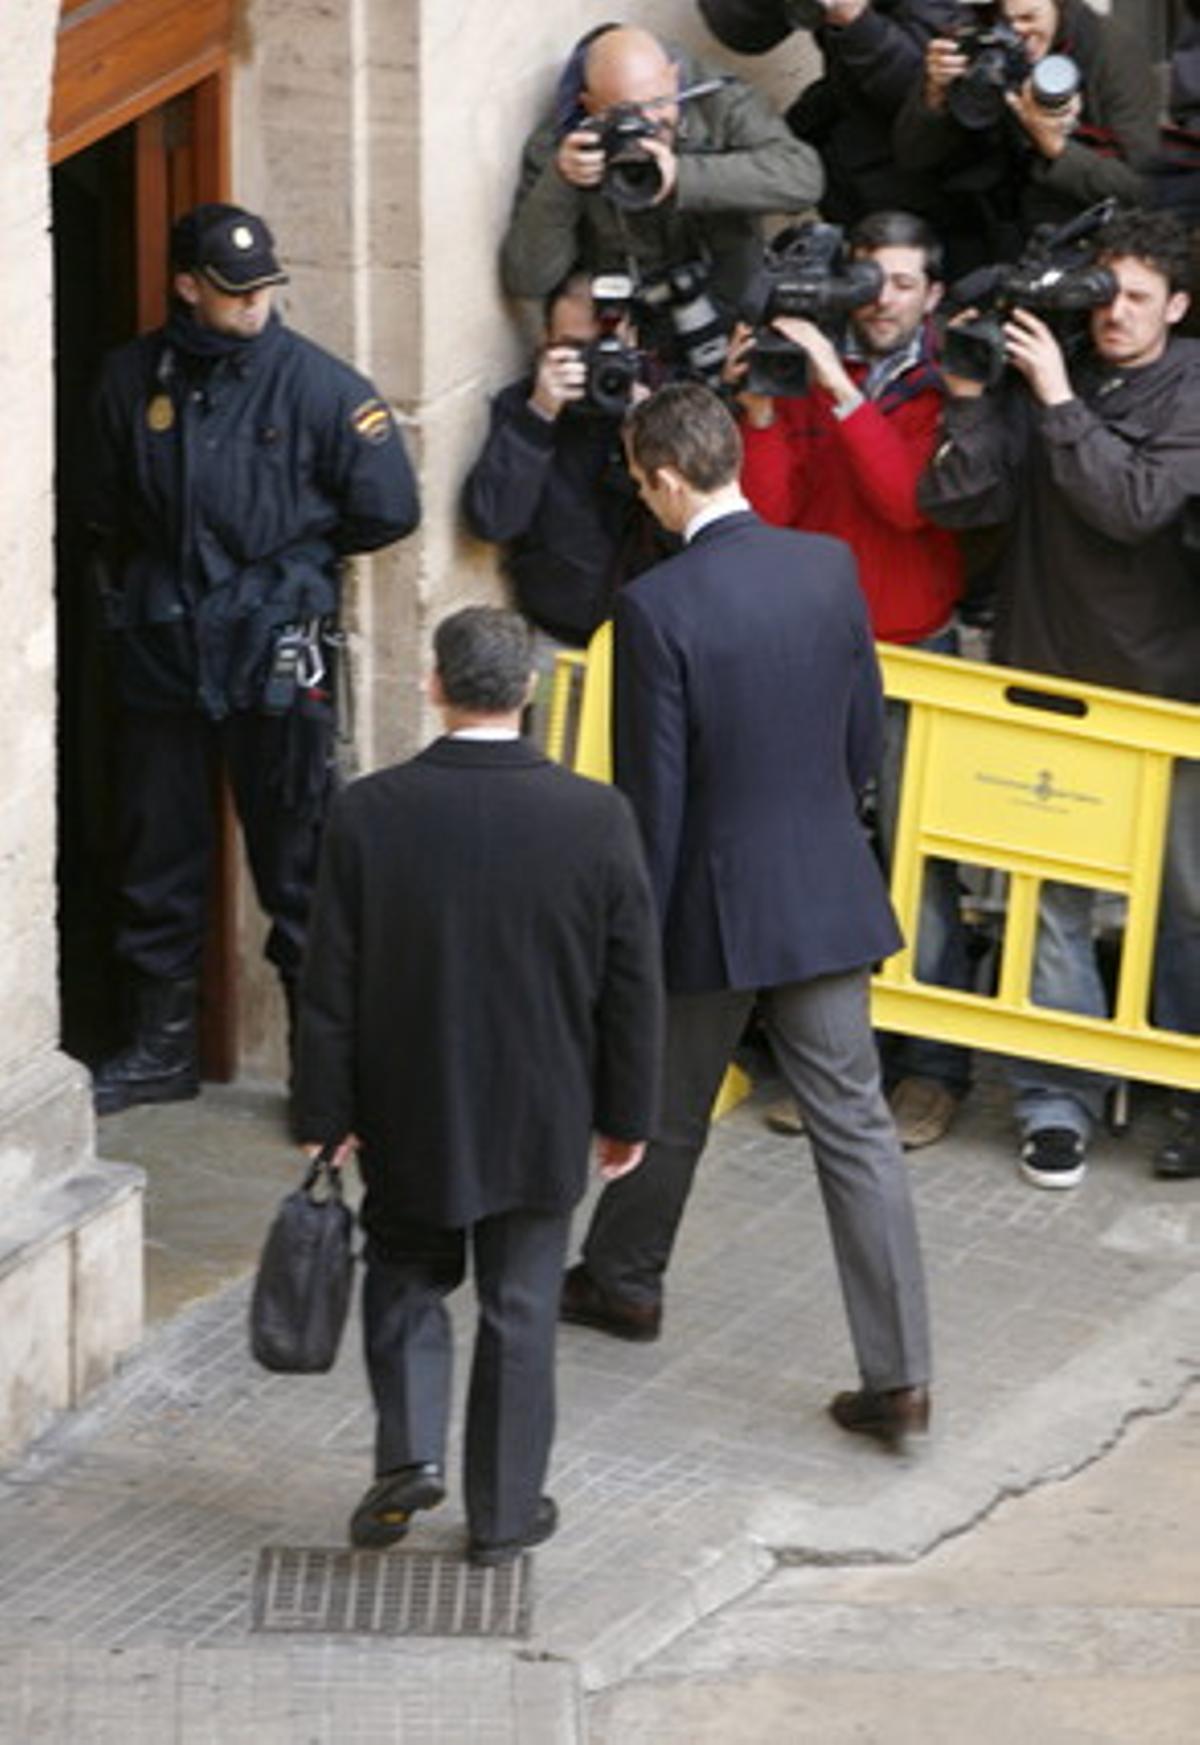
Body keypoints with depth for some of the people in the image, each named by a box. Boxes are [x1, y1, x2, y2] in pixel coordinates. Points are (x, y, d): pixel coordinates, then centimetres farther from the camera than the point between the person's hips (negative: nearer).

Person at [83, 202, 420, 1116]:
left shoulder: (316, 382, -9)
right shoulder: (135, 378, 1)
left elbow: (388, 509, -5)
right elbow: (108, 511, 16)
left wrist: (292, 555, 4)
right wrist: (138, 591, 13)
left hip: (276, 655, -3)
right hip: (162, 652, 4)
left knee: (297, 862, 2)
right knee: (159, 852, 12)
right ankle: (163, 1046, 25)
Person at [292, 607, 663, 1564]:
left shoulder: (369, 813, -14)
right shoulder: (596, 818, -14)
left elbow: (331, 983, -8)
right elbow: (633, 984, -6)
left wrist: (328, 1115, 3)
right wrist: (626, 1115, 7)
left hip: (409, 1116, 0)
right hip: (541, 1123, 0)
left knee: (407, 1278, 21)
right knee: (520, 1308, 13)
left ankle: (410, 1451, 3)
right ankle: (504, 1510, 20)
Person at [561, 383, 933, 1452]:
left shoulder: (658, 608, -18)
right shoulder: (830, 567, -2)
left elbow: (652, 794, -15)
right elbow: (866, 740, 8)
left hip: (714, 902, -4)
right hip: (829, 894, 4)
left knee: (667, 1110, 19)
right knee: (856, 1125, 3)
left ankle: (624, 1278, 42)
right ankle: (899, 1374, -1)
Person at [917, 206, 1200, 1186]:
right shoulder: (1034, 383, 3)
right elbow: (957, 502, -2)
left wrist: (1059, 400, -19)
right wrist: (969, 397, -14)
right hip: (1050, 679, 2)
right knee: (1051, 896, 0)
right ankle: (1058, 1101, 6)